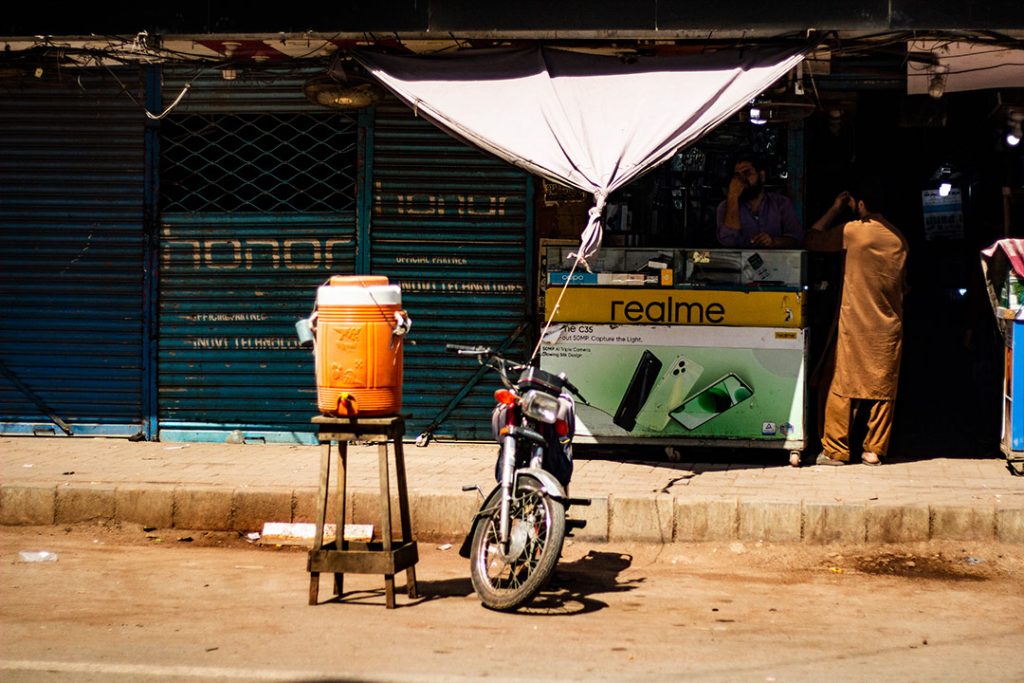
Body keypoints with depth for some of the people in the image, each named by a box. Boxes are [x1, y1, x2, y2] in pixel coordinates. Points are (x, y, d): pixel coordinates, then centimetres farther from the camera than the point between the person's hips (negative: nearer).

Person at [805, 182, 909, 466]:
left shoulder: (853, 230, -10)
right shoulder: (899, 238, 7)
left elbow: (813, 240, -1)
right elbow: (904, 285, 14)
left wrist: (834, 209, 7)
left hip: (855, 325, -4)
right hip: (889, 326, 5)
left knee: (843, 387, 2)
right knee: (883, 388, 8)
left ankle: (835, 450, 4)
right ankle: (875, 450, 10)